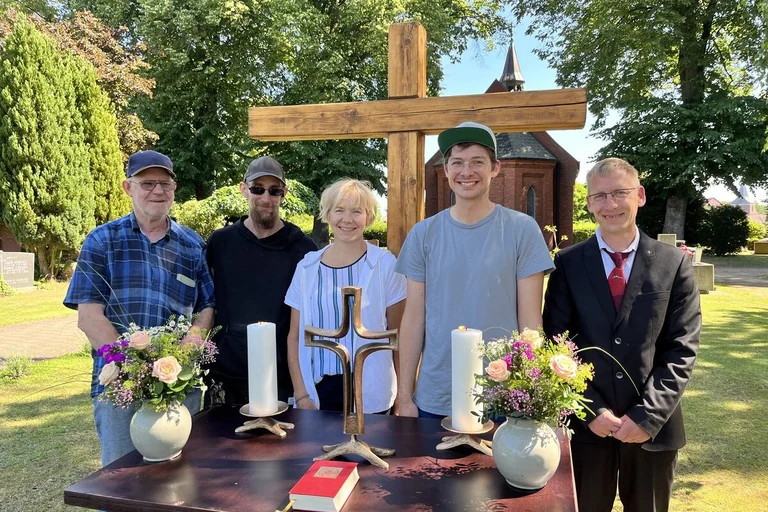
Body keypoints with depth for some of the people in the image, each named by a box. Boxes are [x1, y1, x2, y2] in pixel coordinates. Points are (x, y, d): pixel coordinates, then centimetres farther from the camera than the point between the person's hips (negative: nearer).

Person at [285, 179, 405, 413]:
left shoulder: (384, 264, -5)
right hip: (318, 388, 2)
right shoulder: (307, 267, 2)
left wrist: (403, 391, -2)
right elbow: (295, 337, 5)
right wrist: (301, 394, 0)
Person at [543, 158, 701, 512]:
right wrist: (592, 410, -10)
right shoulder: (568, 264, -2)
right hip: (586, 423, 0)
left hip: (653, 426, 1)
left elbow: (681, 351, -4)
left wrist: (648, 416, -11)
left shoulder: (674, 264, -2)